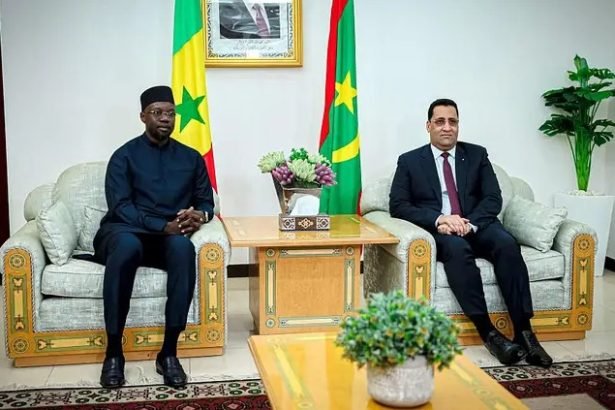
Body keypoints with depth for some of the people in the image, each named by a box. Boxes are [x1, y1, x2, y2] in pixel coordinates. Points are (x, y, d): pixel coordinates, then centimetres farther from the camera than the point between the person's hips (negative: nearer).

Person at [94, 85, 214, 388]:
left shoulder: (191, 157, 15)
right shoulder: (124, 156, 4)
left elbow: (206, 202, 15)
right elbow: (120, 208, -8)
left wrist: (199, 216, -11)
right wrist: (164, 226, -22)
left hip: (170, 239, 2)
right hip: (125, 233, -2)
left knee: (183, 246, -36)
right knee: (127, 244, -40)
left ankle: (169, 352, -31)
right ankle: (113, 351, -30)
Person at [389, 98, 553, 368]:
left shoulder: (477, 155, 14)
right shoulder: (409, 161, 9)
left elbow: (493, 199, 4)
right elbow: (398, 205, -2)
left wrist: (469, 223, -17)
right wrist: (438, 219, -18)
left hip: (477, 226, 2)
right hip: (438, 231, -2)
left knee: (507, 244, -30)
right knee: (457, 249, -36)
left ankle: (524, 332, -30)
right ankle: (488, 332, -34)